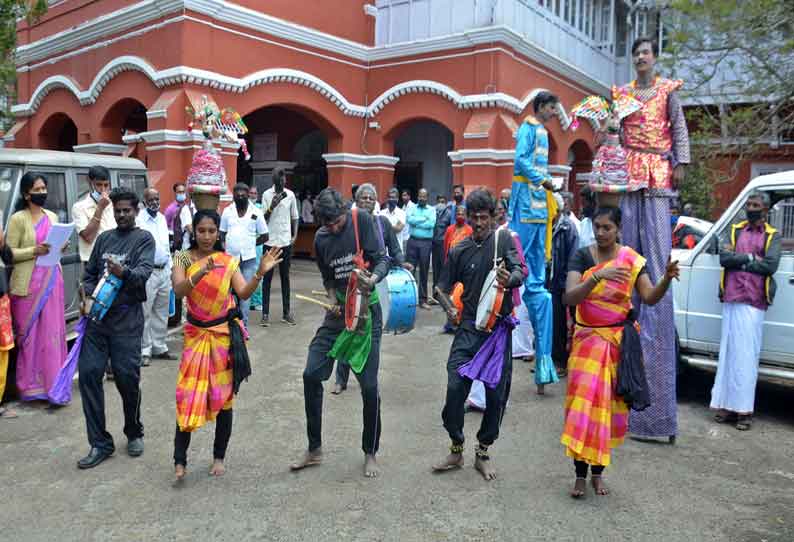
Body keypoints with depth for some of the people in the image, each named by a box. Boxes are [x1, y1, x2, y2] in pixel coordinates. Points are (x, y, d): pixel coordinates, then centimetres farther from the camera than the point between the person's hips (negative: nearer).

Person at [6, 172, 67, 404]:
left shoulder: (52, 216, 13)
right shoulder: (18, 219, -3)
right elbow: (10, 253, -6)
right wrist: (34, 251, -20)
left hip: (52, 280, 5)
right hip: (29, 283, -5)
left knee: (52, 331, 6)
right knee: (30, 332, 0)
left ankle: (52, 380, 14)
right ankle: (31, 384, 8)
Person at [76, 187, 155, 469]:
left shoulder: (143, 238, 2)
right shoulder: (103, 238, 18)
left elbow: (144, 271, -14)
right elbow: (89, 272, 19)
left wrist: (124, 273, -35)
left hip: (127, 318, -5)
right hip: (97, 316, 5)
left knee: (127, 376, -3)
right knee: (88, 372, -1)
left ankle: (134, 433, 21)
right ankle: (100, 443, 9)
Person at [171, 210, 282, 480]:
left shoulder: (228, 261, -2)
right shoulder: (183, 258, -3)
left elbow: (243, 293, -12)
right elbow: (179, 290, -20)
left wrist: (260, 273, -28)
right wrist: (201, 272, -37)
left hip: (225, 334, 0)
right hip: (196, 334, 0)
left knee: (222, 397, 8)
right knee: (188, 396, -4)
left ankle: (219, 457, 22)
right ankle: (180, 460, 6)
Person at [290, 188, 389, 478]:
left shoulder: (362, 220, -9)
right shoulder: (321, 238, 4)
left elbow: (381, 259, -11)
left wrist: (373, 278, -32)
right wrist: (334, 301, -5)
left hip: (367, 310, -4)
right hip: (338, 312, 5)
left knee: (369, 385, -3)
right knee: (311, 375, 0)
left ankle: (370, 453, 19)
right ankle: (314, 449, 18)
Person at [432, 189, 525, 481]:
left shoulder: (502, 239, 0)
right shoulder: (459, 250, 6)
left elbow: (519, 271, -12)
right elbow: (445, 286, 11)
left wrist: (510, 279, -36)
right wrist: (449, 307, -10)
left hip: (499, 328, -1)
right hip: (469, 327, 2)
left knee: (496, 393, 4)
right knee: (455, 386, -4)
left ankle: (483, 453, 24)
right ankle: (456, 450, 17)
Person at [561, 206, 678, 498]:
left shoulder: (632, 260, -2)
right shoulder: (582, 256, -6)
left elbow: (649, 297, -11)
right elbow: (569, 297, -19)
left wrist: (667, 278, -29)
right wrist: (598, 276, -32)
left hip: (620, 341, 1)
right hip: (587, 339, -1)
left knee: (610, 406, 8)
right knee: (584, 404, -3)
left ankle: (598, 471, 22)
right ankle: (581, 474, 6)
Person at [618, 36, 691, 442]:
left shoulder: (668, 90, 9)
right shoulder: (622, 93, 15)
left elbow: (679, 129, 4)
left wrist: (680, 164, -5)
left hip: (658, 170, -2)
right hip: (629, 169, 3)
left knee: (657, 241, -6)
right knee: (629, 235, 1)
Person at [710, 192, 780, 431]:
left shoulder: (773, 236, 6)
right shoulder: (735, 230, 14)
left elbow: (771, 265, -9)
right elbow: (724, 257, 0)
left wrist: (737, 260, -6)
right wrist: (750, 257, -8)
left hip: (754, 303, -3)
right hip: (731, 300, 3)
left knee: (747, 356, -3)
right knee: (728, 353, 5)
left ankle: (744, 410, 2)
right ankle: (727, 405, 11)